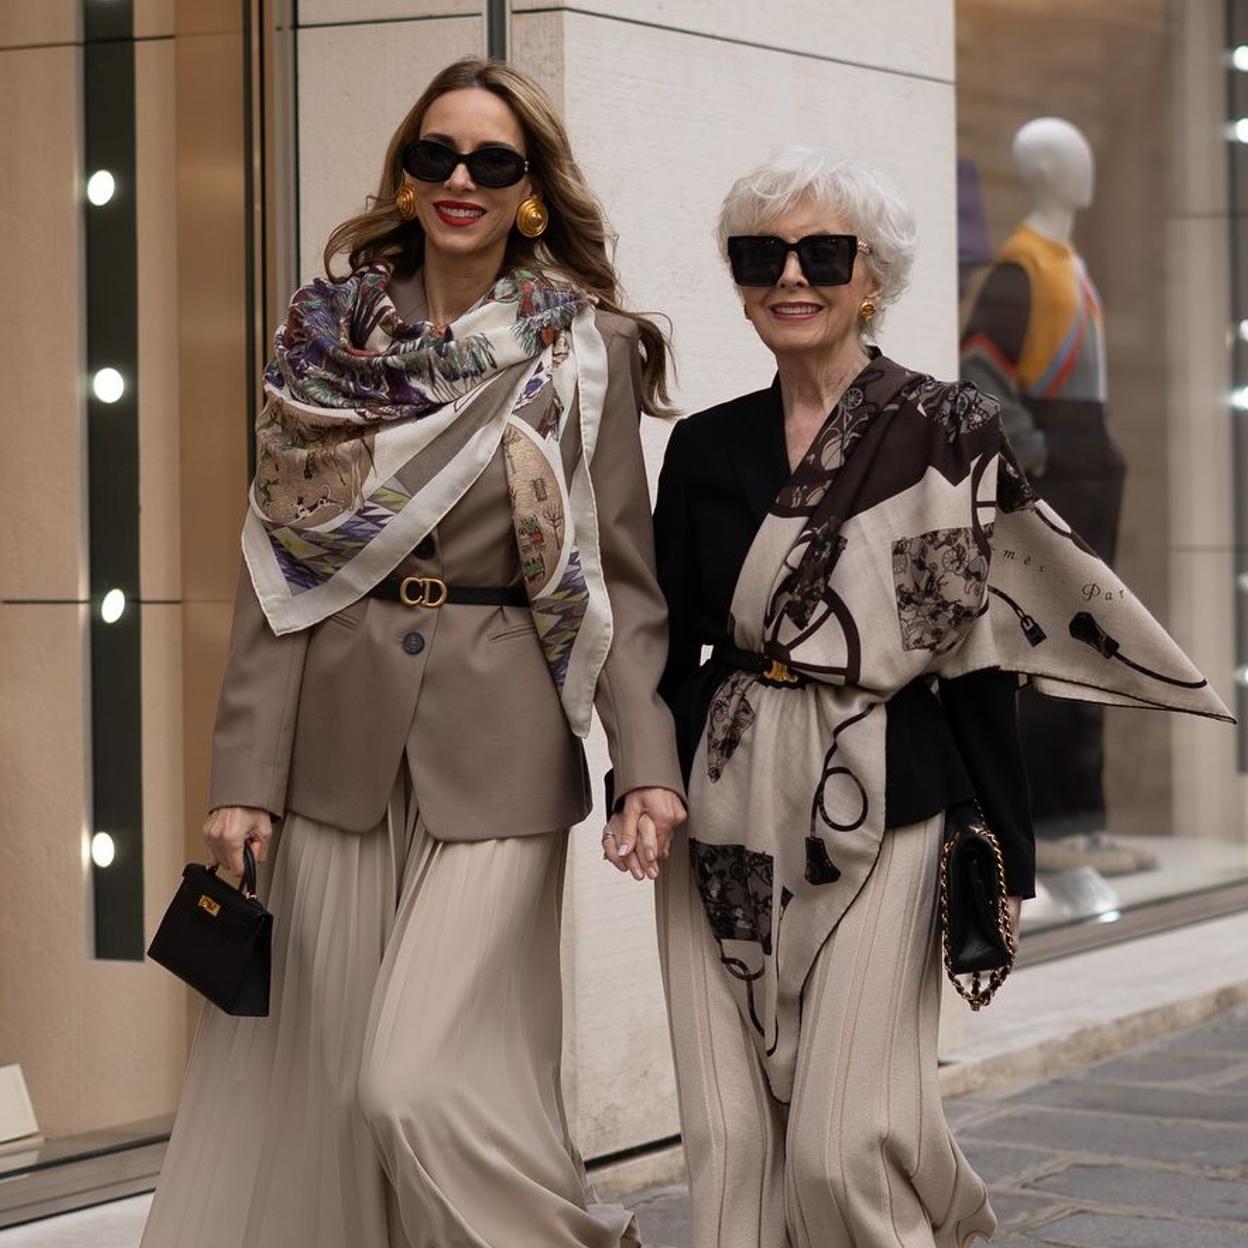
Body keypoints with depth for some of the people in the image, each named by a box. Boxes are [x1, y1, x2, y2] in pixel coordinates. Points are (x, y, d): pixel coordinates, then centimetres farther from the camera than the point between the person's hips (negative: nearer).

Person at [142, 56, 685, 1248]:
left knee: (420, 1083, -11)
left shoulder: (585, 352, 2)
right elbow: (275, 562, 6)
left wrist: (647, 765, -11)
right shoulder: (328, 340, 8)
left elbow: (621, 574, 1)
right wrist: (242, 774, 0)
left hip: (497, 749, -3)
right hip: (337, 742, 3)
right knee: (319, 1077, 5)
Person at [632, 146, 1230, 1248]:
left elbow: (983, 649, -2)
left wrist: (1001, 857, -4)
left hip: (880, 816, -4)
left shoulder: (947, 433, -1)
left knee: (844, 1146, -9)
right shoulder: (707, 447, 10)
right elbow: (669, 646, 15)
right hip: (725, 818, 4)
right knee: (733, 1137, 2)